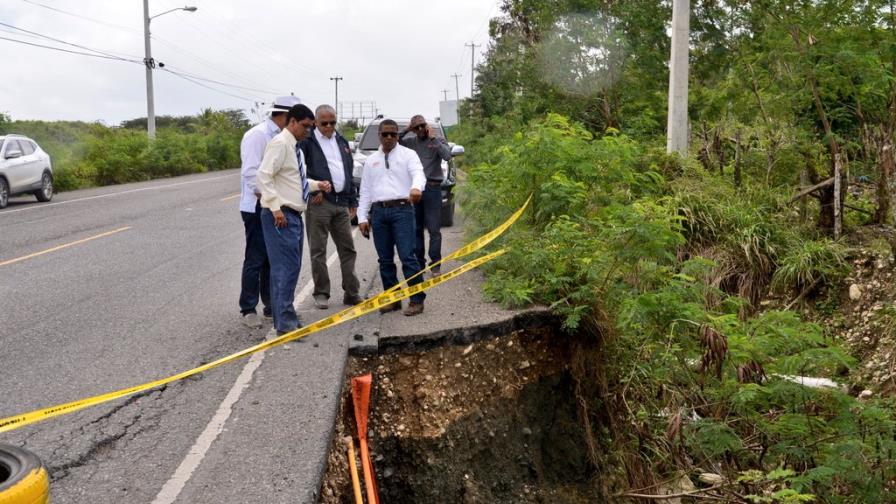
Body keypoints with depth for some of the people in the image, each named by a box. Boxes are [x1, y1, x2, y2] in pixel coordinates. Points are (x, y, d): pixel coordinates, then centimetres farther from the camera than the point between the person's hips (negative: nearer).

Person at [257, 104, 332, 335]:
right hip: (281, 215, -10)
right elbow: (264, 175, -20)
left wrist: (317, 184, 12)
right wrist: (276, 208, -24)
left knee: (291, 267, 13)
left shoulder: (295, 147, 18)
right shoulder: (280, 143, -11)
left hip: (294, 215, 10)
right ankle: (285, 322, -9)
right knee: (285, 268, -11)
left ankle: (286, 317, 22)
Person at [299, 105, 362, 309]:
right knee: (318, 251, 1)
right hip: (319, 203, -6)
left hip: (341, 203, 6)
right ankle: (321, 293, 10)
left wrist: (352, 201, 17)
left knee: (347, 248, 7)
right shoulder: (307, 142, -2)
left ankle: (351, 292, 14)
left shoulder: (342, 142, 18)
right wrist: (312, 191, -12)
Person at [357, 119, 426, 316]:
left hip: (402, 209, -4)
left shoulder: (408, 155, 6)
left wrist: (416, 187, -37)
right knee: (385, 259, 7)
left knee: (407, 256, -11)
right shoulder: (371, 161, 18)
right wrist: (362, 218, 9)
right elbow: (365, 191, 17)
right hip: (378, 211, 5)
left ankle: (417, 300, -5)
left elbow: (418, 173, -13)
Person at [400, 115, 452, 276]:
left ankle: (435, 264, 1)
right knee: (416, 229, 9)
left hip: (432, 188, -3)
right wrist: (406, 130, -1)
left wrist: (433, 138, -11)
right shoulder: (410, 142, 11)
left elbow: (447, 156, -14)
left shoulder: (438, 141, 4)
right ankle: (419, 262, 18)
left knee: (434, 229, -4)